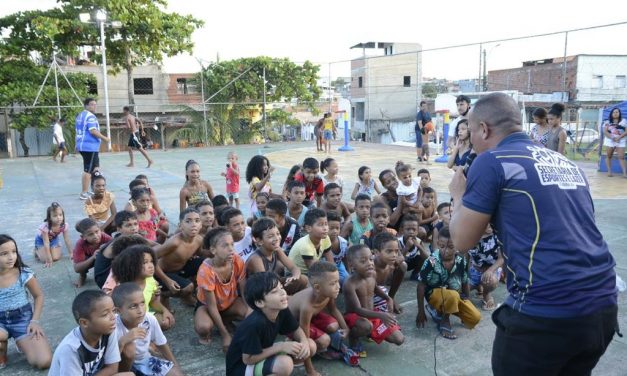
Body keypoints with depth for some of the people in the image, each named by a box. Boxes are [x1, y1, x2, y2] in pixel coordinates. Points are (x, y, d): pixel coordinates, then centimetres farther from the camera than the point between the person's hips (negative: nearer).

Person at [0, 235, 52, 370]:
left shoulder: (24, 273, -12)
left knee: (44, 362, -19)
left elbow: (39, 295, 3)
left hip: (23, 319, -1)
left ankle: (22, 343, 14)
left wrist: (35, 321, -8)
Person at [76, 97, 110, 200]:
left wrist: (77, 145, 27)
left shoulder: (80, 115, 17)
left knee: (96, 168, 19)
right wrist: (104, 138, -13)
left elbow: (79, 131, 23)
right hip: (90, 146, -10)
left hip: (83, 145, 10)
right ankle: (83, 193, -4)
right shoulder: (90, 116, -13)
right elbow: (93, 131, -23)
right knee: (88, 170, -7)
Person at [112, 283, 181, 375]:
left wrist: (176, 367, 3)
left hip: (144, 360, 3)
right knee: (128, 347, -34)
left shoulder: (150, 319, -19)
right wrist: (122, 341, -45)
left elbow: (161, 344, -1)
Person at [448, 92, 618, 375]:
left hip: (546, 311, -7)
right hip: (604, 305, 7)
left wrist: (458, 196, 13)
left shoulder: (491, 162, -6)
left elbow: (462, 240, -4)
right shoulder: (566, 163, 15)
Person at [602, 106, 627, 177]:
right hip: (609, 141, 1)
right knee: (609, 156, 4)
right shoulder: (607, 122, 6)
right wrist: (612, 138, -16)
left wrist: (619, 137, -16)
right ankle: (609, 171, 10)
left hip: (620, 141, -1)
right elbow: (605, 132, -4)